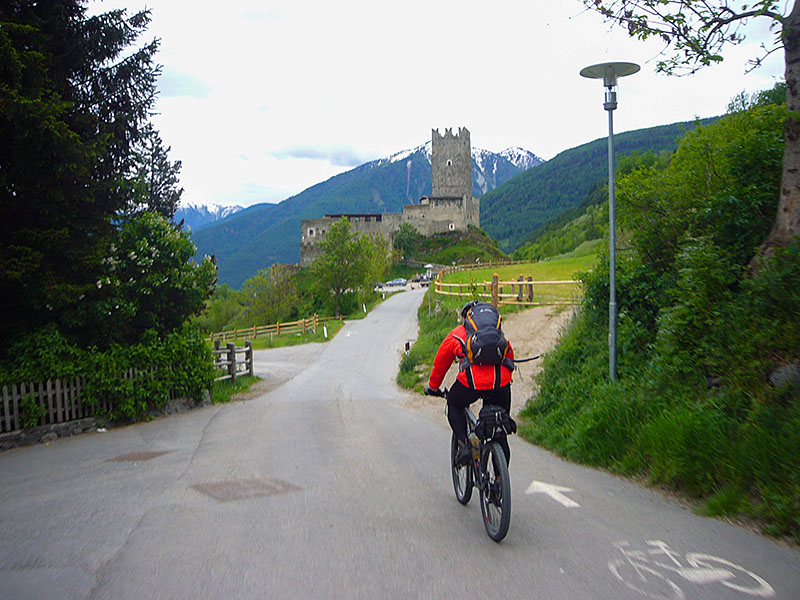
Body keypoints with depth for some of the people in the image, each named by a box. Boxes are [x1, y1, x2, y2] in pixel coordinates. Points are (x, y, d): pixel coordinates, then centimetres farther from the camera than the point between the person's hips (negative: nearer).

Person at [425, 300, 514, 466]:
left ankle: (464, 445, 10)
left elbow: (440, 363, 28)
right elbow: (510, 356, 35)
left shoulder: (456, 335, 20)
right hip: (501, 384, 2)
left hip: (471, 383, -2)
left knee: (454, 405, 29)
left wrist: (432, 387, 42)